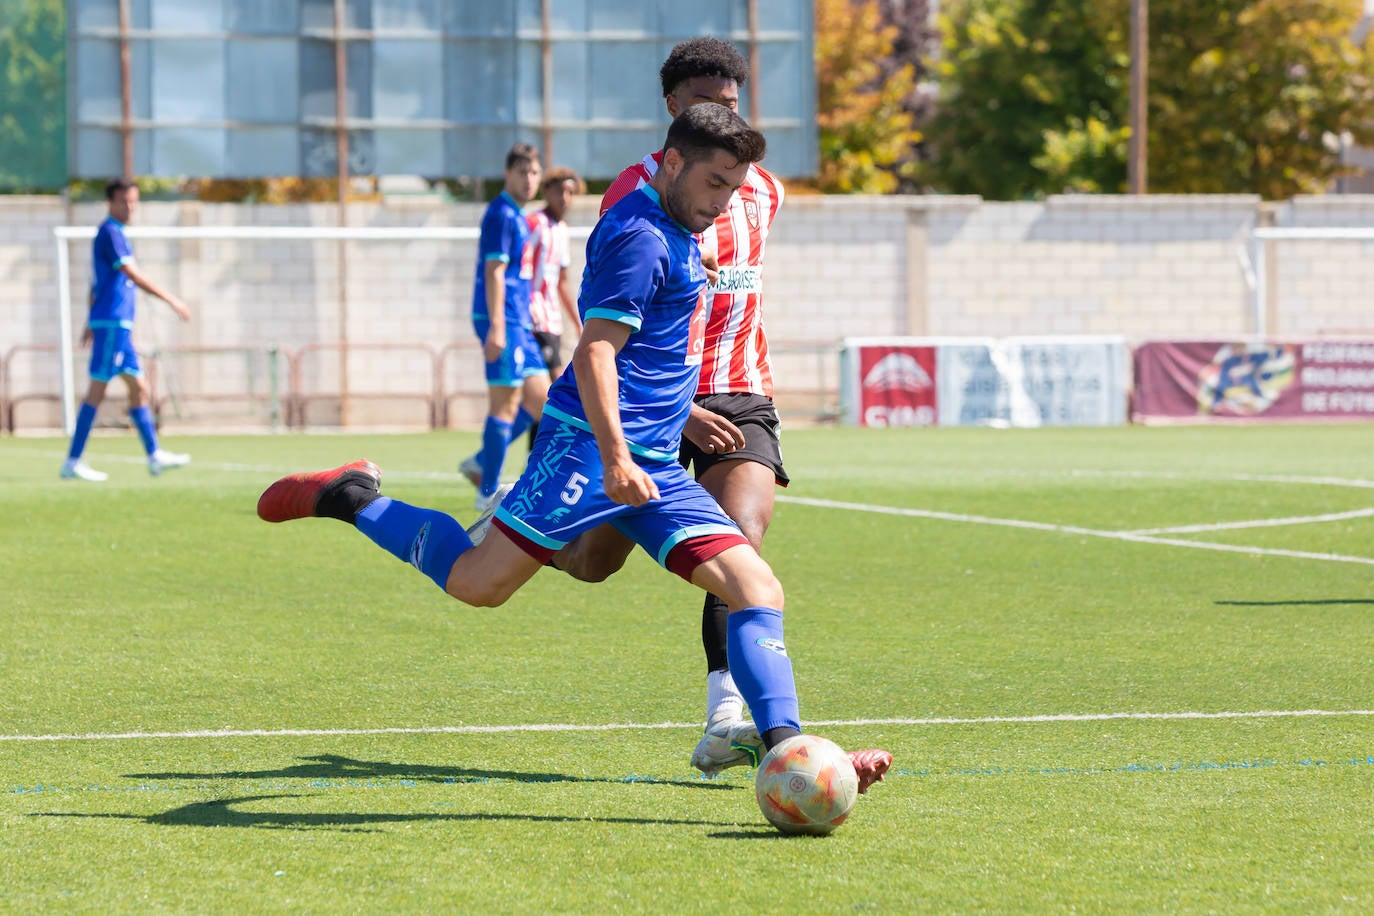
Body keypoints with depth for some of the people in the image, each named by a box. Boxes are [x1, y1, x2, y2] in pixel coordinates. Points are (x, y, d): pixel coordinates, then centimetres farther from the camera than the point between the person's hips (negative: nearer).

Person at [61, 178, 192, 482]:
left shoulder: (115, 233, 19)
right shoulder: (110, 233, -12)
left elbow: (97, 283, 24)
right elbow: (133, 275, -19)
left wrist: (91, 323, 26)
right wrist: (171, 300, -17)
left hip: (119, 325, 10)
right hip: (112, 322, -10)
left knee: (139, 388, 10)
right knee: (97, 391, -8)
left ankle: (155, 456, 13)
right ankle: (73, 462, -7)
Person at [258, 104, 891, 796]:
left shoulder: (672, 232, 21)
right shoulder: (640, 235, -11)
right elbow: (594, 352, -19)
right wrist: (614, 457, -27)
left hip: (652, 463, 10)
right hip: (590, 448, -10)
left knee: (758, 590, -4)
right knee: (476, 583, -11)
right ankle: (351, 499, 10)